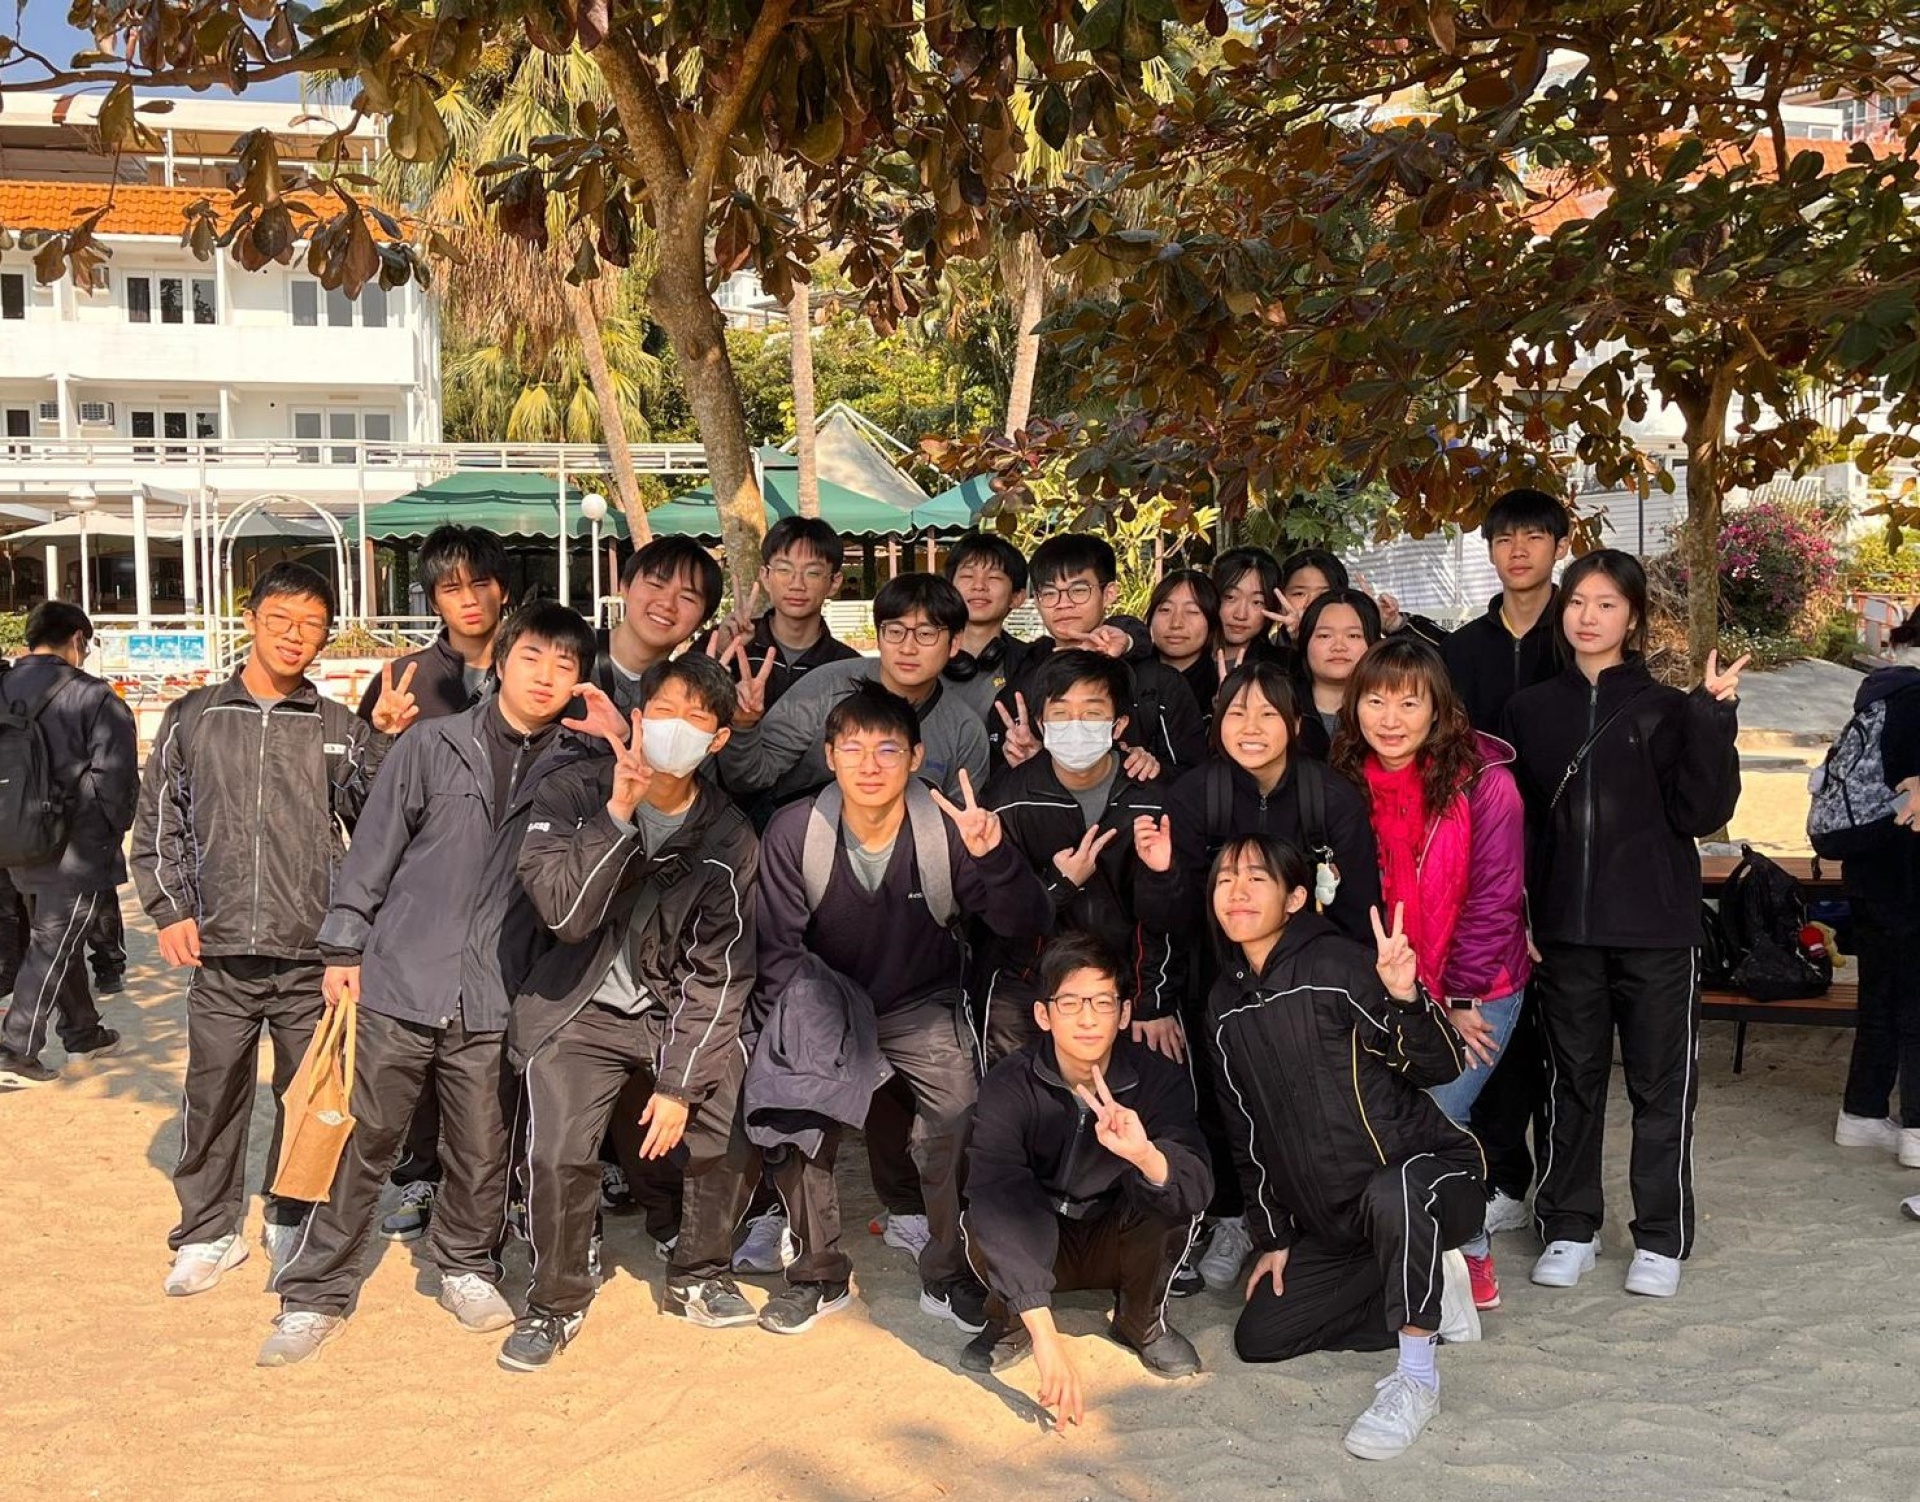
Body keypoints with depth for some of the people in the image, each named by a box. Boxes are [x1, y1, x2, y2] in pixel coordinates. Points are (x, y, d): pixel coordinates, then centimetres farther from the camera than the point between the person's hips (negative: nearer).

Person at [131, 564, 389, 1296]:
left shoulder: (340, 728, 5)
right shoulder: (193, 718, 7)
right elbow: (158, 823, 10)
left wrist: (385, 741, -16)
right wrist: (169, 909, 2)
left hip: (314, 953, 0)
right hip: (221, 951, 0)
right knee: (213, 1094, 7)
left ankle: (292, 1222, 27)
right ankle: (208, 1231, 23)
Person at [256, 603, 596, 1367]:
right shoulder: (430, 745, -2)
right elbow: (374, 848, 2)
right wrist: (343, 947, 1)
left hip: (495, 1002, 1)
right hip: (398, 984, -1)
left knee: (482, 1151, 10)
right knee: (359, 1144, 5)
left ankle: (466, 1266, 34)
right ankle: (315, 1294, 18)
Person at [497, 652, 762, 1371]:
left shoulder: (729, 839, -6)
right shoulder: (572, 795, -9)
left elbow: (718, 973, -6)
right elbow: (564, 913, -23)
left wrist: (680, 1082, -11)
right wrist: (617, 814, -28)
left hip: (681, 1015, 2)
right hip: (581, 1011, -2)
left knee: (730, 1145, -7)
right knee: (559, 1156, -18)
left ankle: (698, 1278, 22)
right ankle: (556, 1303, 8)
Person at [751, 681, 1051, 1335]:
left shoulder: (947, 829, -19)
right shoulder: (794, 832, -17)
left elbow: (1027, 925, -22)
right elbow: (779, 949, -13)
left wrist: (993, 857, -40)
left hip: (921, 1005, -1)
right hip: (826, 998, 1)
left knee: (958, 1113, -23)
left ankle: (949, 1275, 1)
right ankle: (820, 1274, 4)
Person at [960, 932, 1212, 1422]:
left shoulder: (1158, 1078, -20)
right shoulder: (1010, 1084, -24)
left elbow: (1199, 1190, -34)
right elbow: (997, 1196, -37)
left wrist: (1145, 1154, -58)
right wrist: (1045, 1337, -47)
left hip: (1122, 1244, 1)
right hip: (1035, 1248, -1)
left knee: (1173, 1188, -30)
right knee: (986, 1224, -34)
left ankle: (1142, 1320, -1)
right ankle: (1009, 1324, 0)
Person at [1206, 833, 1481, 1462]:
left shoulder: (1336, 965, -15)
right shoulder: (1225, 1003, 6)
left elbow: (1443, 1067, -20)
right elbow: (1249, 1130, 14)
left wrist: (1404, 997, -39)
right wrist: (1273, 1236, 12)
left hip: (1427, 1171, -8)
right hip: (1329, 1222, 8)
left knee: (1391, 1193, -41)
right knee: (1258, 1337, 1)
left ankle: (1415, 1380, -23)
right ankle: (1430, 1296, 14)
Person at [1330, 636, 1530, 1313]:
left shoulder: (1482, 780, -13)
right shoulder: (1347, 783, -1)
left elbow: (1495, 897, -11)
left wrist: (1460, 998, -11)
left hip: (1476, 994, -4)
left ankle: (1466, 1256, 10)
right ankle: (1470, 1255, 19)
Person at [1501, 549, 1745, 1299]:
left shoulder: (1667, 710, -1)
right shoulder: (1530, 710, 7)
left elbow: (1702, 813, -8)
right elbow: (1514, 820, 7)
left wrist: (1713, 719, -17)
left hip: (1656, 929, -2)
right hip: (1564, 927, 2)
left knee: (1661, 1084, 5)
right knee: (1573, 1080, 12)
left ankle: (1661, 1239, 17)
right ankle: (1569, 1227, 23)